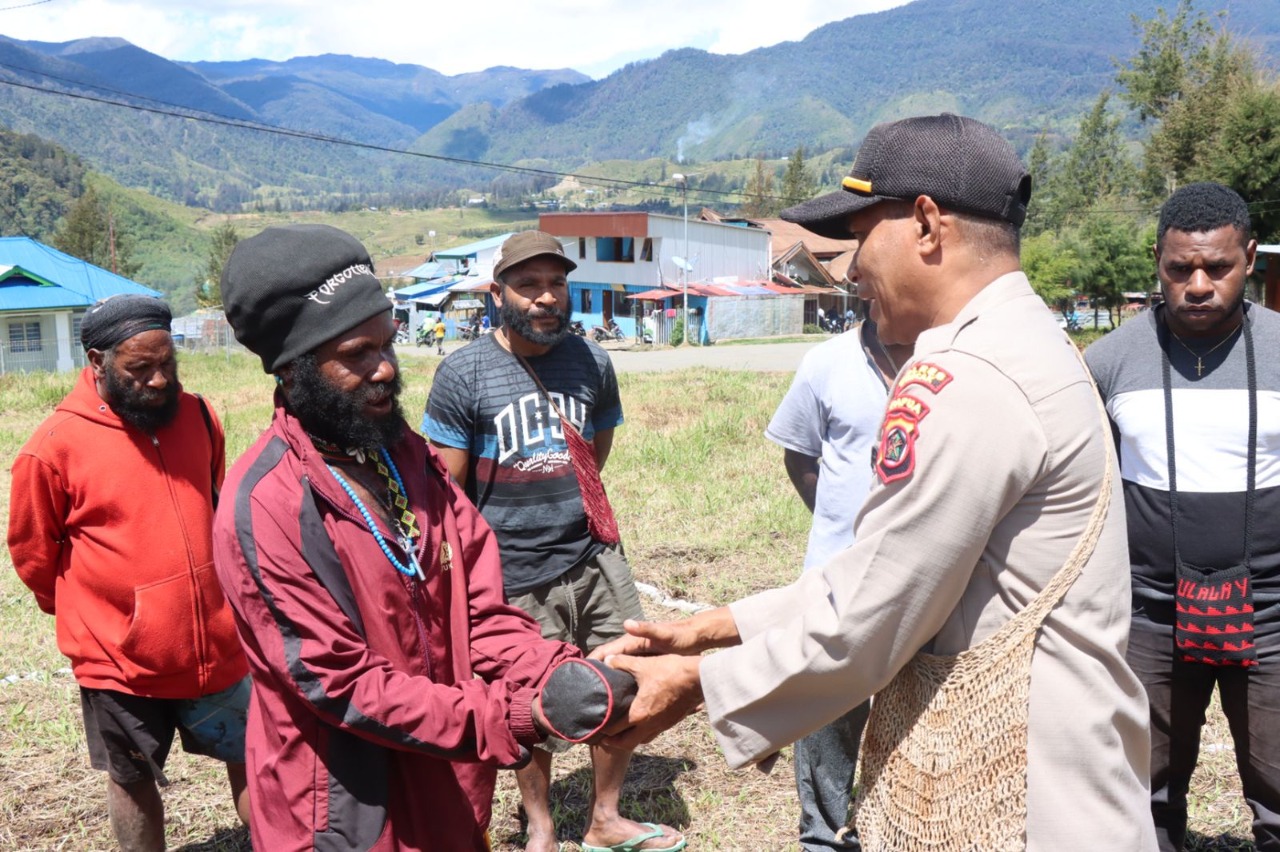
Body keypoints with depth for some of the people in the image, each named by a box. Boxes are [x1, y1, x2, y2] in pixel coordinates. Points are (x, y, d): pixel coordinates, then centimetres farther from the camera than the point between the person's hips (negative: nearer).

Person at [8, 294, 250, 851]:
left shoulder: (197, 416, -3)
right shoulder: (55, 445, -16)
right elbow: (33, 553, -2)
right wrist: (85, 614, 10)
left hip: (215, 645, 3)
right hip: (118, 658, -3)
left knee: (250, 759, 16)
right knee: (132, 779, 17)